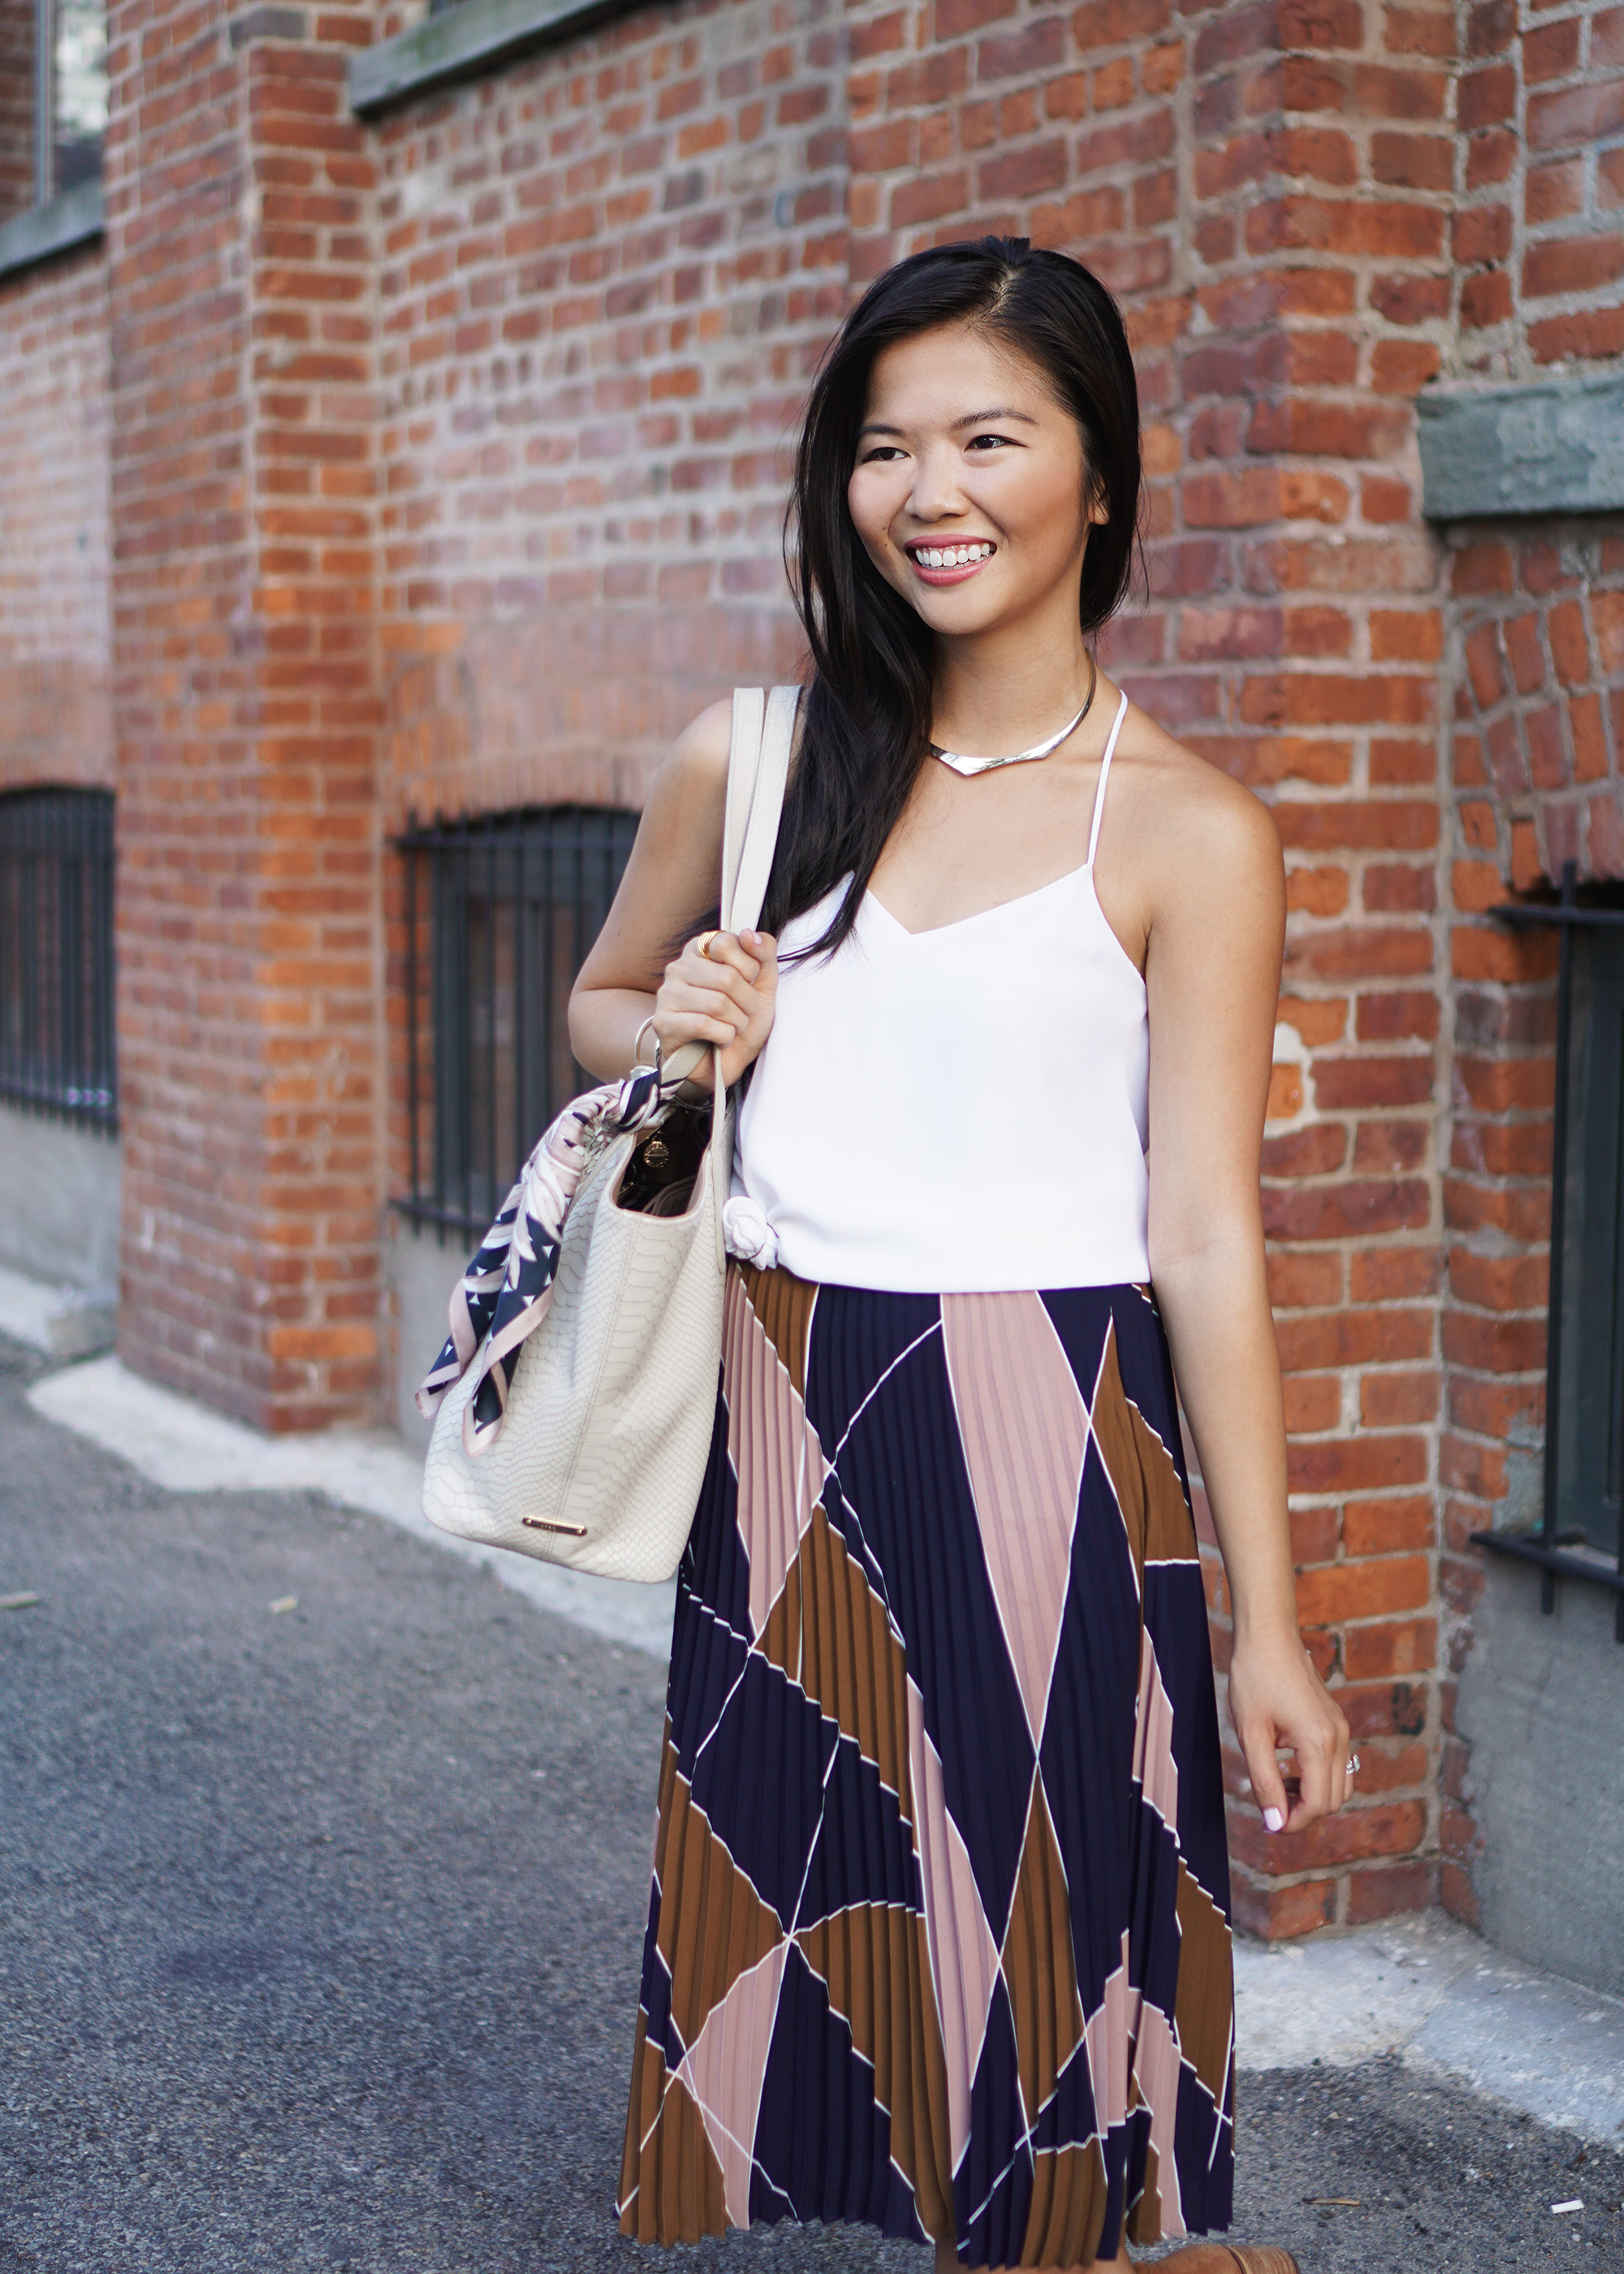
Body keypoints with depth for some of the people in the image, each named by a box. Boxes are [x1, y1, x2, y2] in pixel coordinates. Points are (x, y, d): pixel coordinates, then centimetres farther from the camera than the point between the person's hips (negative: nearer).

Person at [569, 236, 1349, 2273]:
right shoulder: (748, 765, 4)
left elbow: (1207, 1240, -6)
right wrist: (671, 1027, -4)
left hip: (1044, 1447, -3)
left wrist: (1269, 1626, -8)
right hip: (779, 1433, 3)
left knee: (1025, 1914, 6)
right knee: (781, 1913, 11)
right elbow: (598, 1003, 21)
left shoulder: (1186, 835, -5)